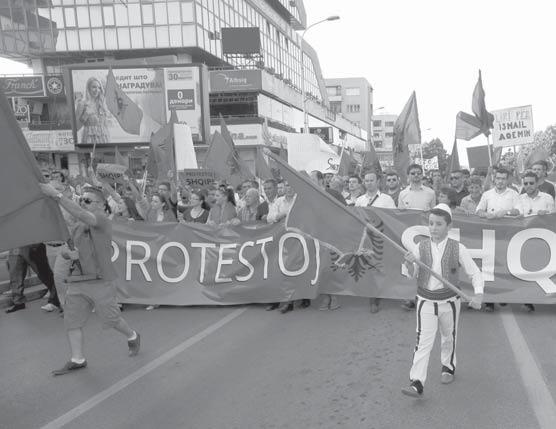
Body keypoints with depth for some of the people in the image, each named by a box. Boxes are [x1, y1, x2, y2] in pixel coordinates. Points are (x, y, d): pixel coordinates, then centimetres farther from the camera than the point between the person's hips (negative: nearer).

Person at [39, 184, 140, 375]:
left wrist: (56, 195, -31)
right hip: (78, 281, 8)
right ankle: (77, 360, 15)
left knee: (111, 319, 5)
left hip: (100, 282, -7)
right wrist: (71, 254, 0)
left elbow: (80, 214, -30)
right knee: (71, 320, 4)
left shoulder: (102, 221, -12)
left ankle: (132, 337, 32)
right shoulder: (80, 227, 13)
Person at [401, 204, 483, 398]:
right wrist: (409, 264, -28)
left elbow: (475, 273, -7)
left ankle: (448, 367, 47)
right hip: (426, 301, 0)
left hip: (449, 302, 1)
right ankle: (416, 383, -7)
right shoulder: (420, 248, -9)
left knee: (448, 337, 21)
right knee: (423, 341, -7)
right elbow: (412, 275, -5)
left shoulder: (458, 249, -11)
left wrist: (478, 294, -24)